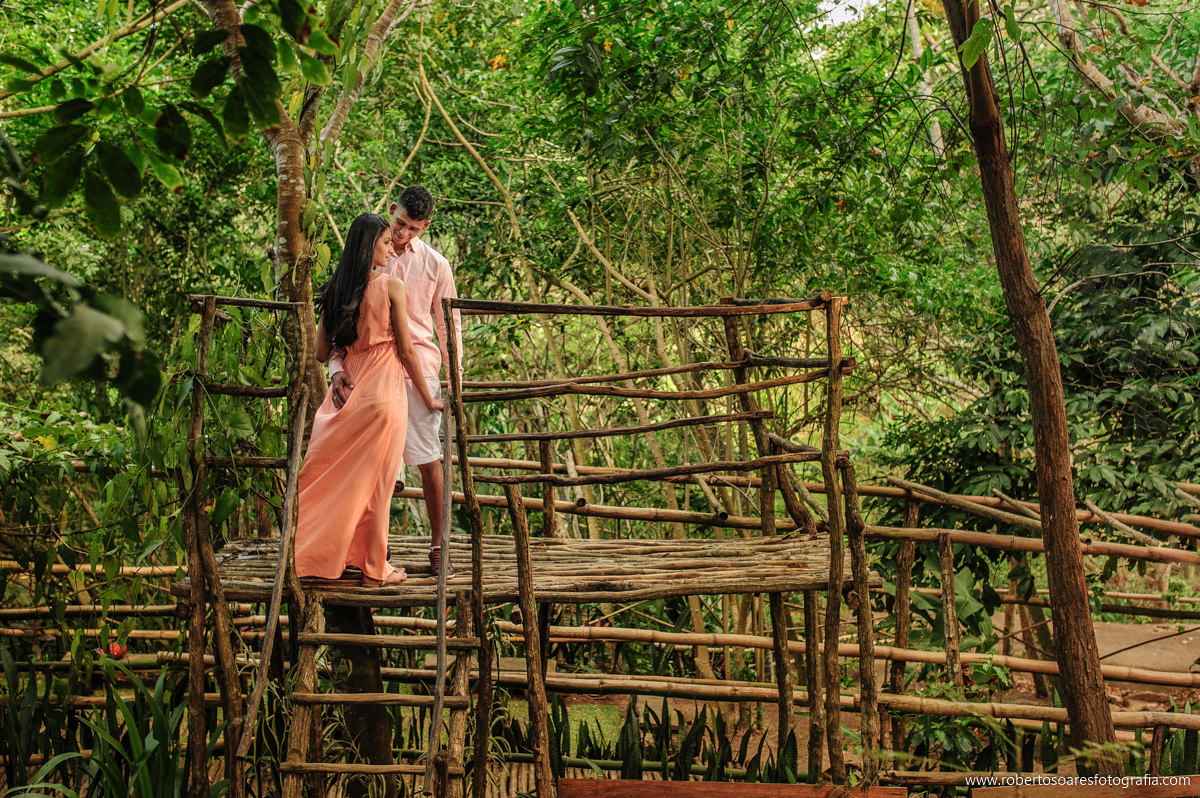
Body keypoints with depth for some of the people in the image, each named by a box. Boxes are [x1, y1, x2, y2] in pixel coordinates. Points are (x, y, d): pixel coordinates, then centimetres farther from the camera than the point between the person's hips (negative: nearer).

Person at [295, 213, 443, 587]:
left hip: (347, 392, 5)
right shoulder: (391, 287, -9)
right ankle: (373, 566, 10)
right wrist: (427, 397, 4)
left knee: (338, 476, 12)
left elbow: (321, 353, 8)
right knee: (374, 481, 2)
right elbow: (406, 350, -7)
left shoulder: (335, 290, 5)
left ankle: (339, 557, 14)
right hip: (383, 390, -5)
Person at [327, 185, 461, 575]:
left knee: (428, 461, -2)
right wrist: (337, 369, -5)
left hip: (418, 371, -1)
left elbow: (449, 326, 12)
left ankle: (437, 545, 7)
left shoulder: (435, 265, 7)